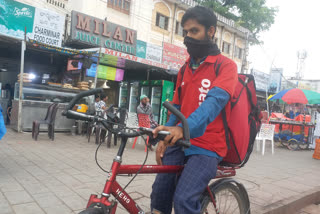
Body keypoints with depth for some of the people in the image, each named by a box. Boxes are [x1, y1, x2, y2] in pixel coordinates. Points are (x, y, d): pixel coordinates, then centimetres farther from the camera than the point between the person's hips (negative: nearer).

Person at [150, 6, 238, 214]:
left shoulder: (226, 65, -4)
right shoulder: (185, 70, 15)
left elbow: (215, 101, -22)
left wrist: (185, 128, -39)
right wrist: (165, 138, 2)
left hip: (207, 146, -5)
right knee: (160, 193, -1)